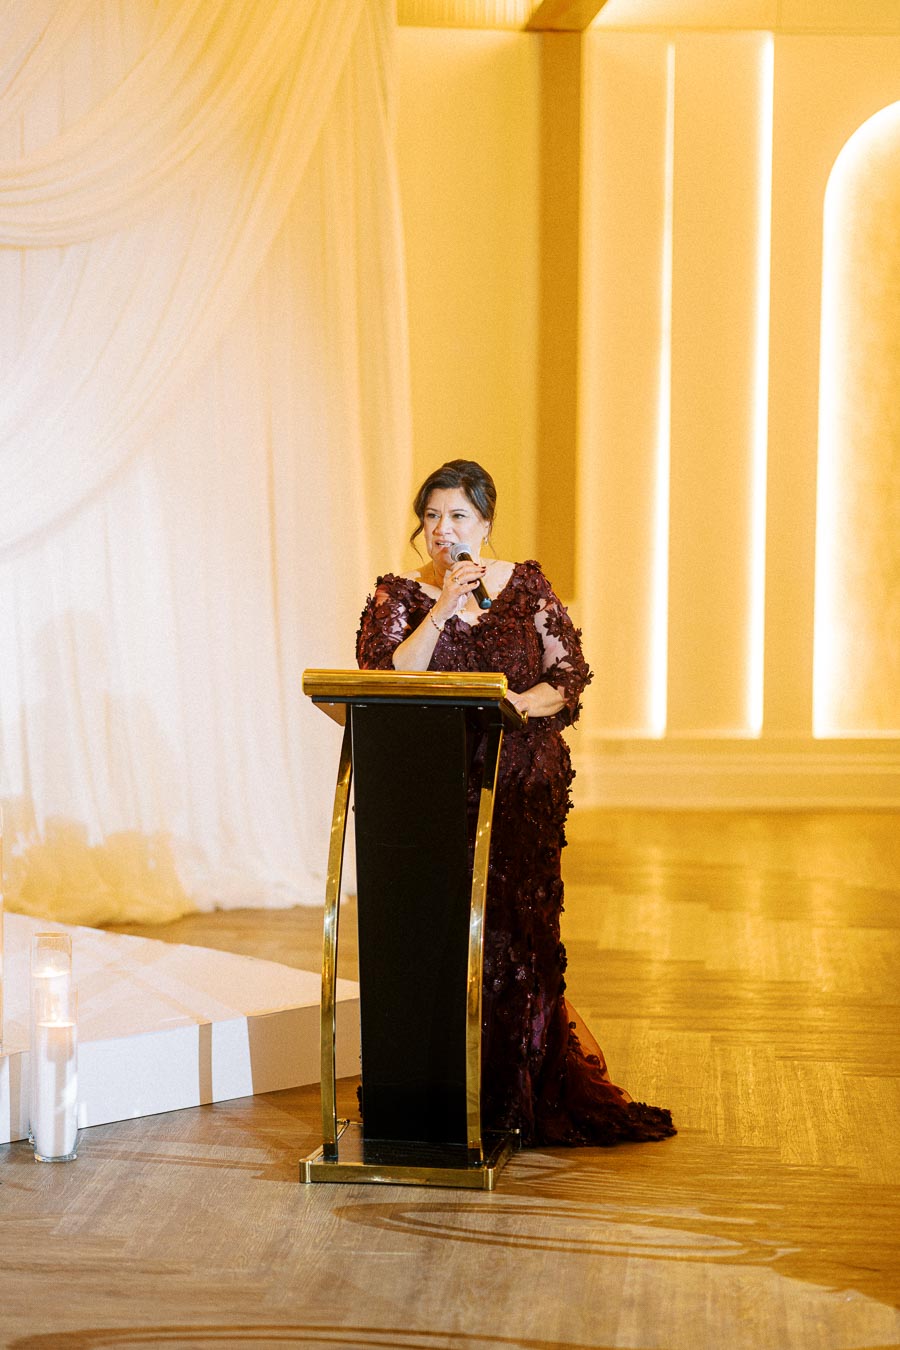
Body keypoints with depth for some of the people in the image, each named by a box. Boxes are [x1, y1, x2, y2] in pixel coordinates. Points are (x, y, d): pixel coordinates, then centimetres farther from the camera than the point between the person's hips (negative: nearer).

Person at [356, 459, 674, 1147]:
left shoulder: (529, 588, 8)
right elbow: (387, 681, -10)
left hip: (522, 787, 0)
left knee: (518, 932, -5)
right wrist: (443, 607, -15)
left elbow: (570, 677, 4)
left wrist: (517, 704, -14)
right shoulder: (399, 596, 6)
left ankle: (520, 1095, 5)